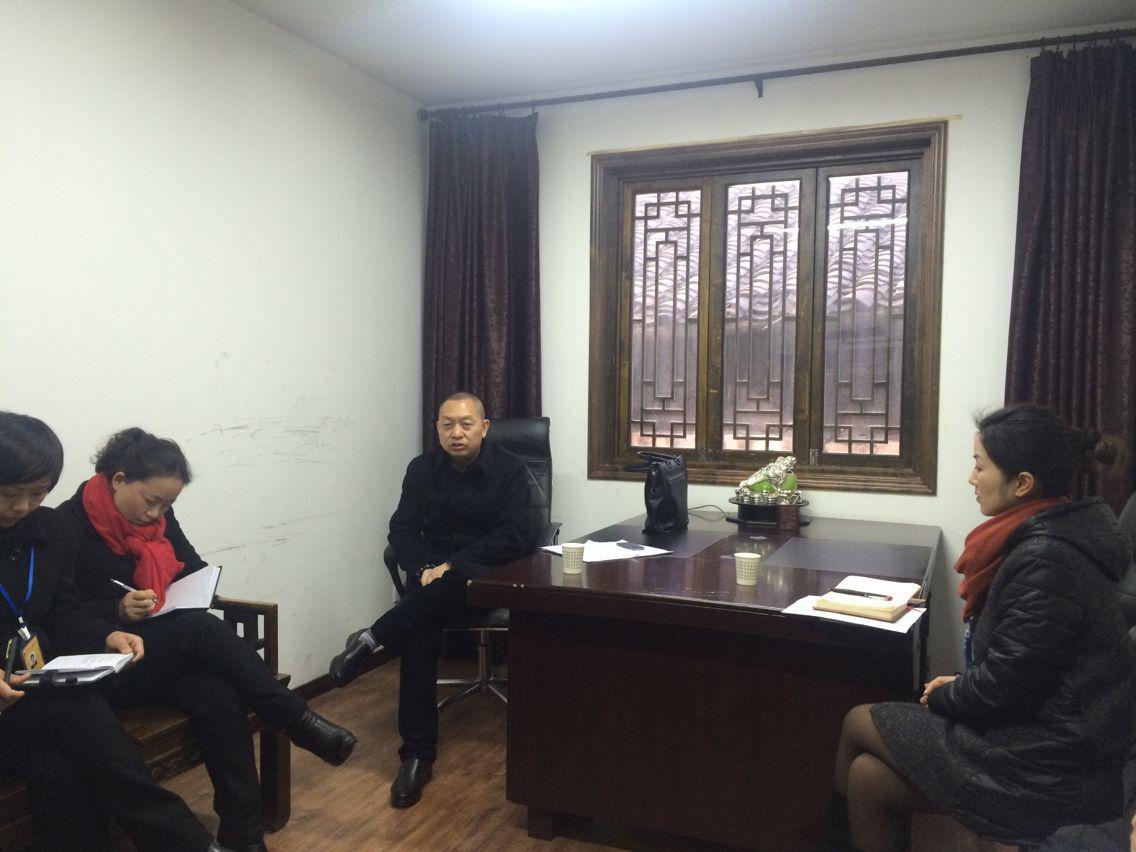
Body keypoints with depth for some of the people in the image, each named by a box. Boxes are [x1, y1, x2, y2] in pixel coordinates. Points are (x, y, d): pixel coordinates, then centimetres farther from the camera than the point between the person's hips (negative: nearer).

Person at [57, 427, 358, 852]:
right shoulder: (69, 527, -10)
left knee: (218, 698, -28)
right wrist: (118, 612, -26)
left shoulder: (159, 518, 6)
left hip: (169, 651, 5)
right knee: (202, 629, -33)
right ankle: (300, 721, -24)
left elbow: (194, 570, 15)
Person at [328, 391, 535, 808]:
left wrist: (453, 565, -22)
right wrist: (425, 567, -20)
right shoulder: (422, 468, 5)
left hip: (489, 575, -2)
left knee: (458, 581, -39)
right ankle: (417, 754, -25)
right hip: (434, 573, 2)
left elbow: (518, 537, -14)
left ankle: (374, 640, -25)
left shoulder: (509, 469, -6)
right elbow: (402, 531, 2)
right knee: (420, 628, -30)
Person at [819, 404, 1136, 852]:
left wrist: (941, 697, -4)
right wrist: (958, 686, 5)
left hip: (1047, 776, -8)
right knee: (868, 776, 1)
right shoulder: (1051, 537, 6)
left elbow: (1003, 688, -21)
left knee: (858, 724, 2)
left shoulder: (1045, 560, -24)